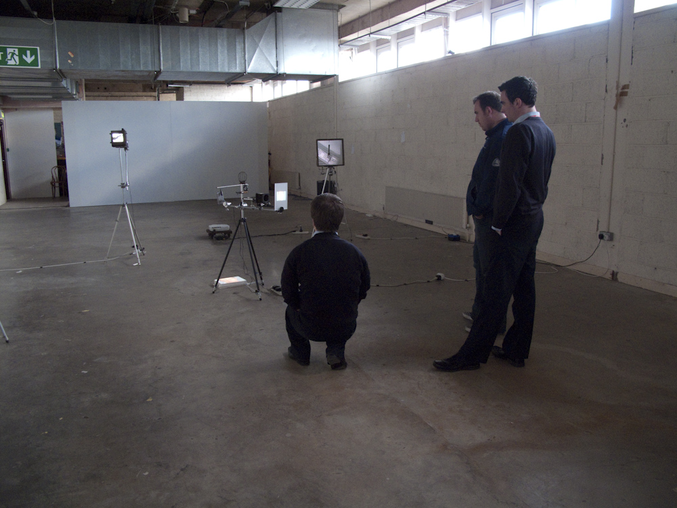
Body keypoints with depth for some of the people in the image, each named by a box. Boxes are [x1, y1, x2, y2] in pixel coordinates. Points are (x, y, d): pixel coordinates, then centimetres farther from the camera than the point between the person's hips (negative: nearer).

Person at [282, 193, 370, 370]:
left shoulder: (298, 253, -13)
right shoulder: (355, 252, -6)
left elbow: (288, 294, -3)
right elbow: (363, 291, 6)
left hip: (310, 328, -1)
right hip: (346, 329, 1)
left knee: (291, 308, 31)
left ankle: (301, 352, 31)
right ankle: (336, 351, 16)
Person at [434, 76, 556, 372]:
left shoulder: (519, 132, -17)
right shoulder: (546, 133, 13)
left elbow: (510, 183, -21)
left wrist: (499, 223, -13)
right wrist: (534, 207, 19)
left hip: (514, 224, -10)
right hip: (534, 219, 10)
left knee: (496, 291, -6)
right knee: (524, 288, 13)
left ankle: (472, 355, 1)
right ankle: (517, 350, 23)